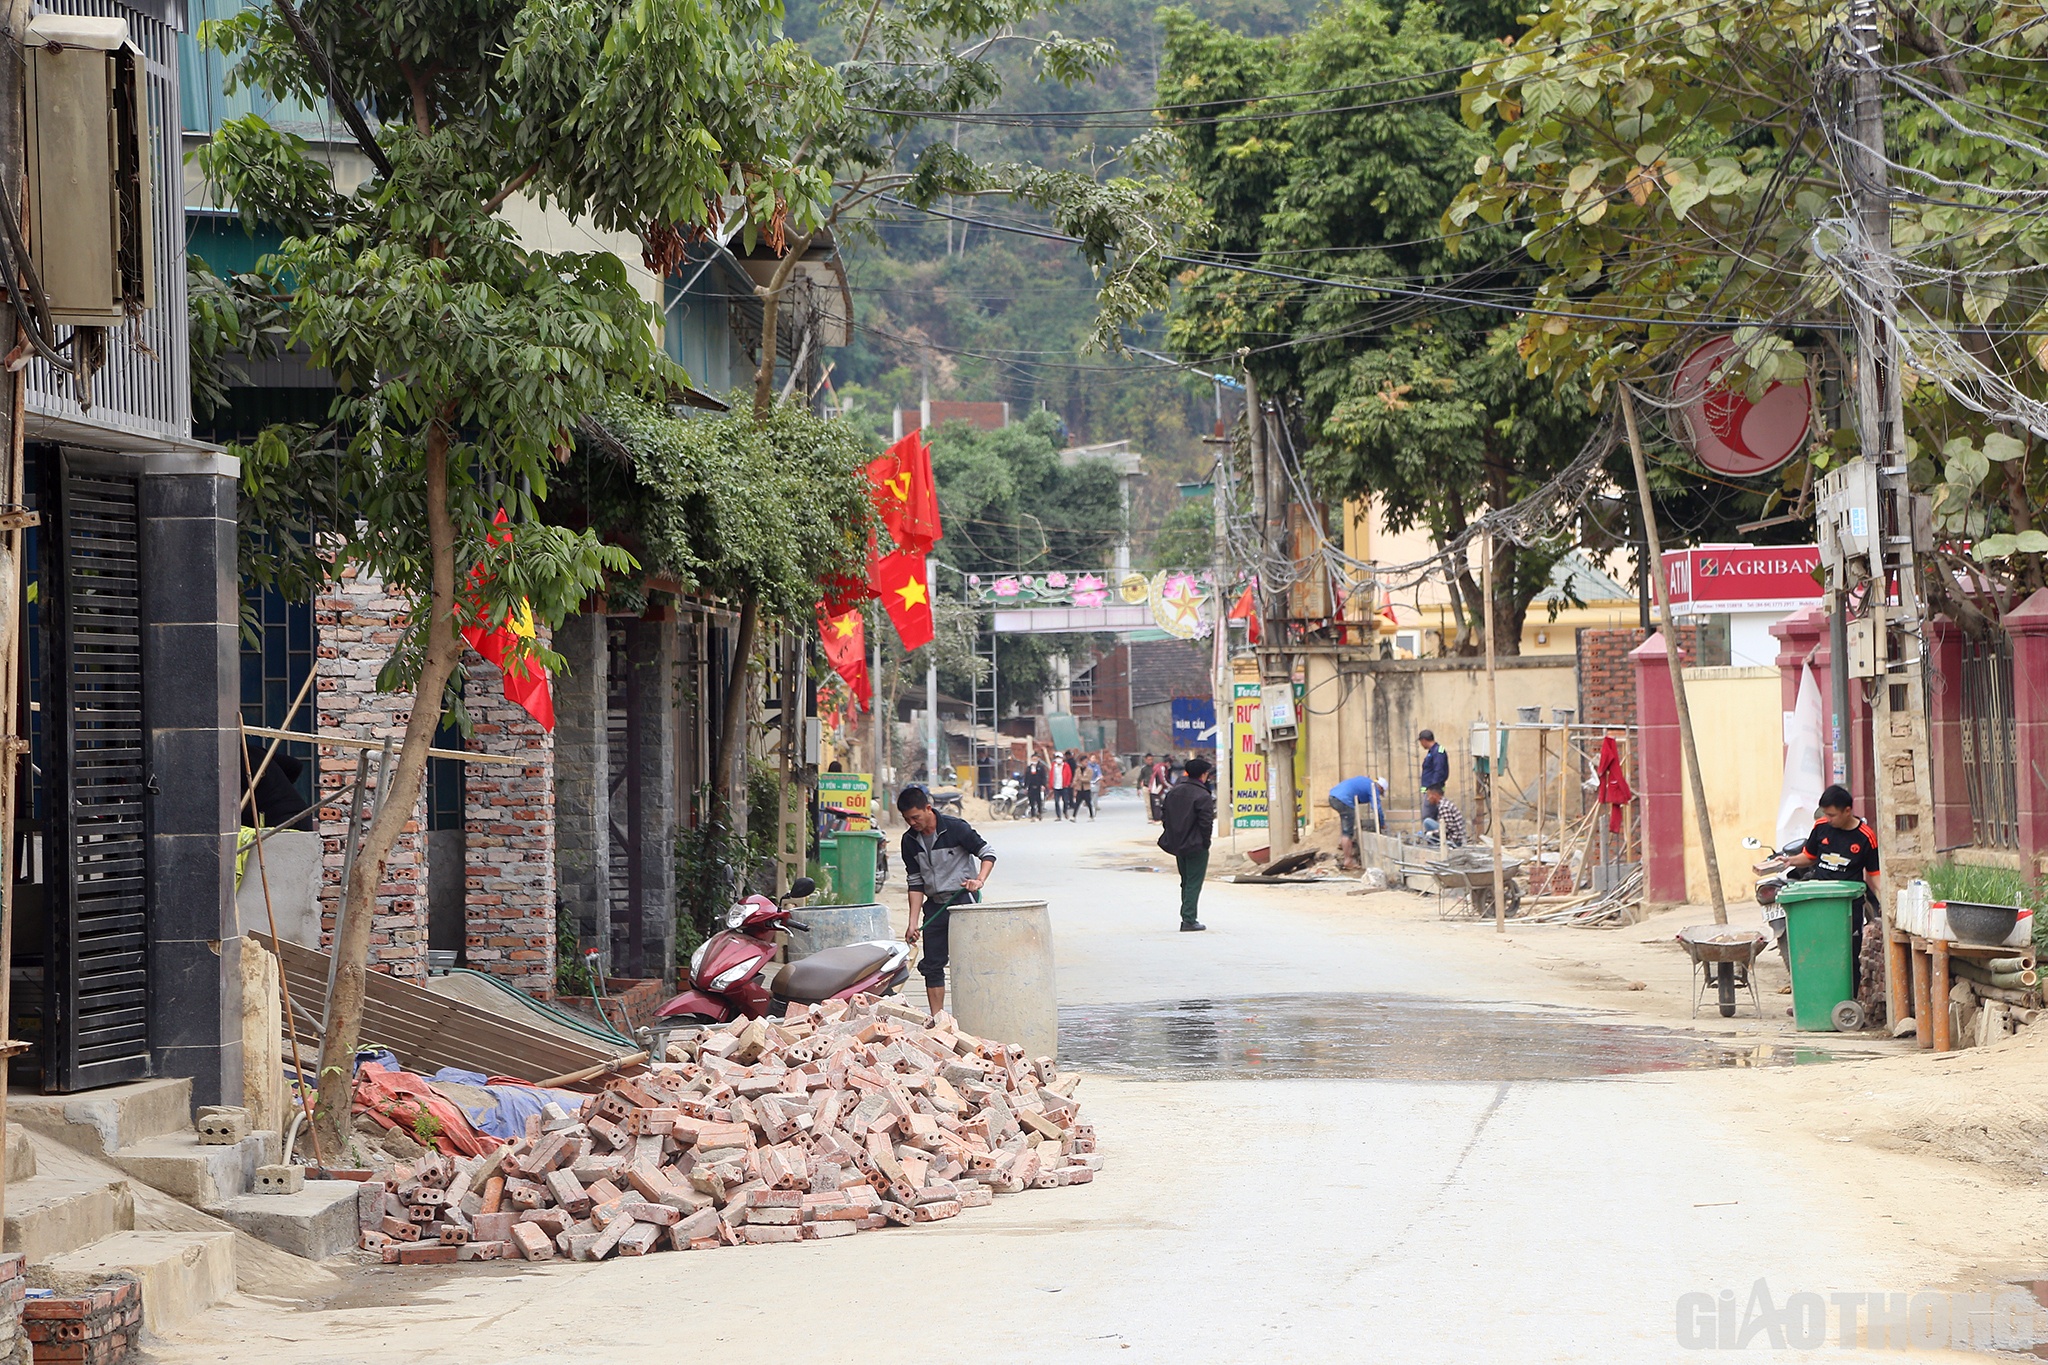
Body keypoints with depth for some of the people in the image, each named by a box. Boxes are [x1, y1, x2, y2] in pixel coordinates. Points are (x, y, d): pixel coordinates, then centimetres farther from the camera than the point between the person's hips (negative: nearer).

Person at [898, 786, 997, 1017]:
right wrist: (913, 923, 3)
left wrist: (980, 880, -23)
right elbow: (915, 883, 9)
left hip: (963, 900, -6)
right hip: (935, 905, 6)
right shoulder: (910, 840, 4)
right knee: (932, 965, 4)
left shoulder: (955, 828, -12)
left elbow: (987, 853, -4)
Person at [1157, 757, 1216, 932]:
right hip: (1196, 846, -7)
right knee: (1194, 883, -2)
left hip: (1178, 844, 7)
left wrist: (1172, 835, 14)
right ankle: (1189, 920, -6)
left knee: (1186, 882, 18)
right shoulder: (1202, 796, -17)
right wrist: (1205, 842, -6)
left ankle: (1187, 917, 22)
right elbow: (1206, 823, -19)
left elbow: (1163, 814, 10)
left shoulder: (1174, 791, 6)